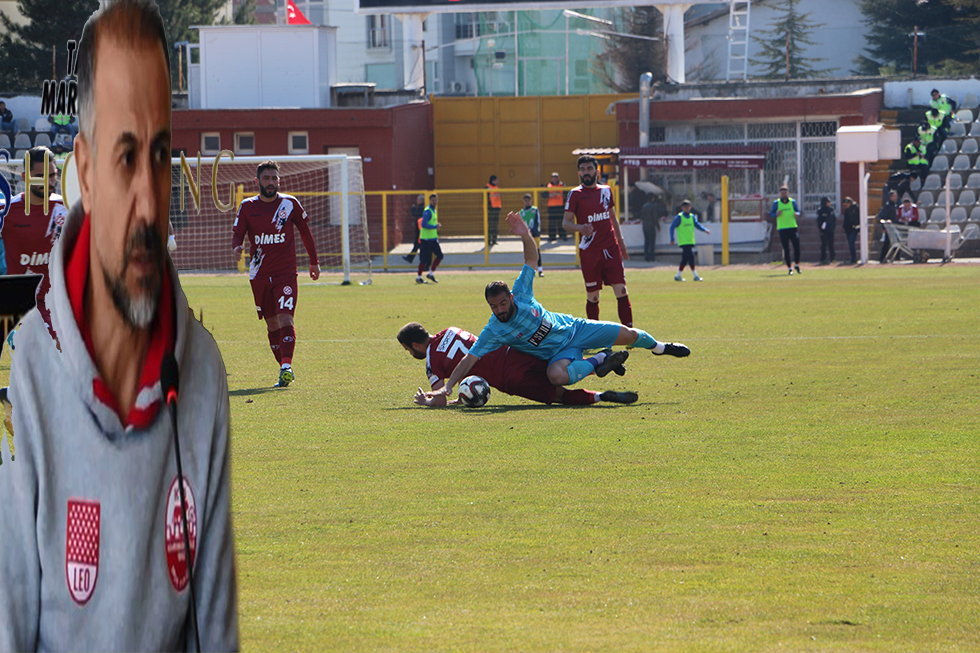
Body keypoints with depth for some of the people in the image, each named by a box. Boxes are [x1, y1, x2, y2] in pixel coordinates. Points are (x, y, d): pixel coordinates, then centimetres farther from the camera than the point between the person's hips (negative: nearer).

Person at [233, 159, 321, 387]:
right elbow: (237, 233, 2)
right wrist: (237, 247, -22)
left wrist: (314, 261, 18)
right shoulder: (248, 207, 3)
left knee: (285, 319, -18)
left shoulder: (290, 204, 1)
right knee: (272, 324, 7)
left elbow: (305, 232, 13)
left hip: (286, 274, -2)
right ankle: (284, 369, 15)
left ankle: (287, 366, -29)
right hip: (259, 275, 2)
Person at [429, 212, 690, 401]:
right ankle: (598, 361, -11)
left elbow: (531, 259, -10)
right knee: (557, 375, -39)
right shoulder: (493, 332, -23)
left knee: (628, 335, 4)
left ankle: (658, 347, 41)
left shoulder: (521, 293, -17)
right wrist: (447, 386, -38)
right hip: (558, 353, -3)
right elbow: (470, 359, -26)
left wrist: (525, 236, -29)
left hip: (574, 328, 3)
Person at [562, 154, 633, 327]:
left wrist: (621, 242, 21)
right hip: (589, 252, -3)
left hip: (611, 248, 3)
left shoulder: (606, 191, 12)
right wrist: (579, 227, -27)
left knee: (621, 290, -5)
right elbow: (565, 222, -6)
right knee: (592, 296, 1)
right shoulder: (575, 194, -1)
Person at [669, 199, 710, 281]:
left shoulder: (692, 216, 11)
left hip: (691, 241, 6)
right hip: (683, 242, -6)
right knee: (691, 258, -13)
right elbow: (672, 227, -4)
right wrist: (672, 239, -10)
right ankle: (695, 276, -11)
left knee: (685, 259, 9)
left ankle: (678, 276, 18)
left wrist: (705, 229, -14)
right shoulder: (679, 217, -6)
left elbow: (697, 225, 4)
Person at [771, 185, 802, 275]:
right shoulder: (776, 203, 4)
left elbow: (798, 211, 14)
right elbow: (771, 214, 6)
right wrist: (776, 214, -16)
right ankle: (789, 268, 5)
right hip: (782, 229, -1)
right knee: (786, 249, -2)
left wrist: (797, 214, -10)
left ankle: (797, 265, 17)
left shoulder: (792, 202, 8)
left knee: (797, 247, -2)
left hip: (793, 227, 1)